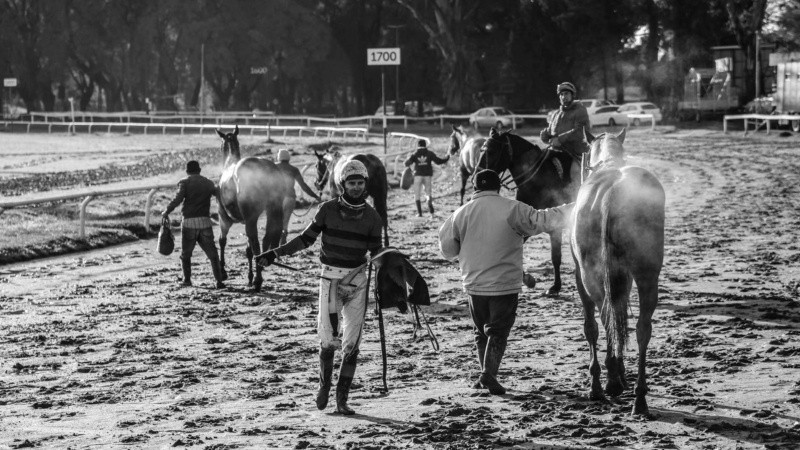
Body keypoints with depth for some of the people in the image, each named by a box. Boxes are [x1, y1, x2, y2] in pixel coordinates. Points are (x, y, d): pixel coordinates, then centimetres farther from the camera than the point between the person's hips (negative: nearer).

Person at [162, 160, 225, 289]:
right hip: (205, 222, 2)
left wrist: (166, 212, -6)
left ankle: (187, 279, 8)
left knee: (185, 254, 14)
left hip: (189, 222, -2)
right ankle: (219, 280, -1)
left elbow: (178, 199, -14)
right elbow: (217, 192, 29)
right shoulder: (208, 183, 11)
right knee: (213, 255, 8)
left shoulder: (185, 183, -1)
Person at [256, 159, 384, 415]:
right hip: (331, 277, -1)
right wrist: (274, 254, 0)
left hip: (357, 280, 1)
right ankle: (324, 385, 17)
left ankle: (342, 399, 5)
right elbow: (306, 239, 5)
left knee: (351, 343, -2)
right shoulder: (328, 210, -1)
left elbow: (376, 251, 7)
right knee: (328, 339, -8)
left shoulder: (372, 217, 2)